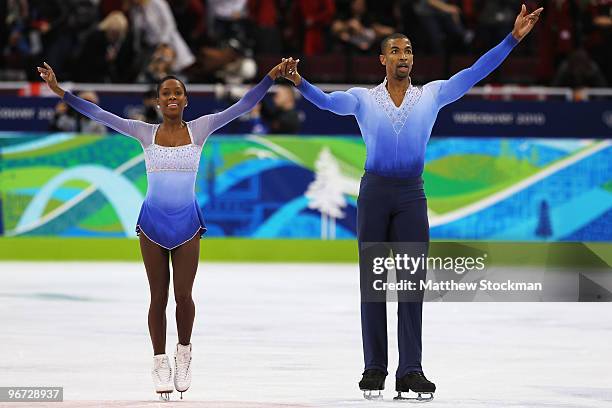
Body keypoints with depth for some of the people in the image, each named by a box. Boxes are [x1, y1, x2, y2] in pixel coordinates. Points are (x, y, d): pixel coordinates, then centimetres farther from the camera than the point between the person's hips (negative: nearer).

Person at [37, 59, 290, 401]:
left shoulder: (199, 129, 0)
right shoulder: (145, 133, 1)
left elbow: (243, 106, -6)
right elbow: (98, 114, -2)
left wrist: (271, 77, -16)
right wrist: (61, 92, -9)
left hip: (187, 221, 0)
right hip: (153, 219, 1)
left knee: (183, 294, -5)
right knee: (159, 296, 4)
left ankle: (184, 352, 20)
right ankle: (160, 362, 16)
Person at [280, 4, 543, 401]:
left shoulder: (432, 95, 10)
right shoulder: (363, 98, 7)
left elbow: (473, 74, 3)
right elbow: (328, 101, -10)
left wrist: (513, 38, -7)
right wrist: (301, 84, -31)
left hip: (412, 195, 1)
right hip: (374, 191, -1)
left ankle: (411, 371, -6)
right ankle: (375, 368, 8)